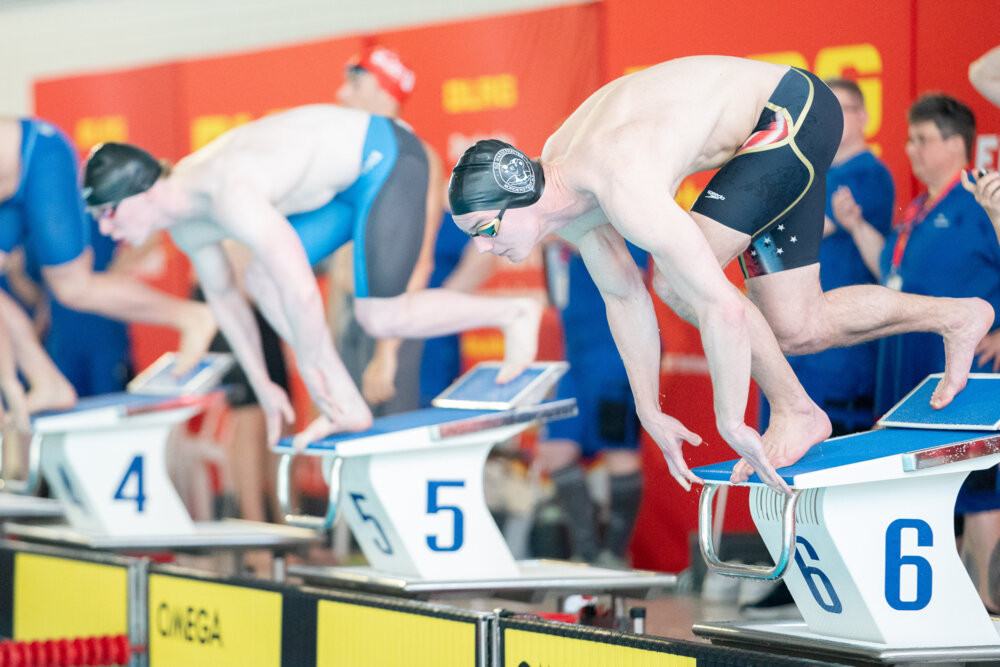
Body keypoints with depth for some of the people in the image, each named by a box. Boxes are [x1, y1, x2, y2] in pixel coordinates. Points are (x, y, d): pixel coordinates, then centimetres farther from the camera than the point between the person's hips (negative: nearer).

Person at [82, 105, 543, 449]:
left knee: (379, 318, -13)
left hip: (385, 156, -9)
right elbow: (221, 295, 14)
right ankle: (350, 409, 4)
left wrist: (310, 368, -19)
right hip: (351, 175, 9)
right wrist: (262, 385, 17)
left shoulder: (229, 194, -34)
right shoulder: (186, 226, -3)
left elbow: (300, 290, -35)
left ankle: (514, 315, 5)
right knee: (262, 281, 0)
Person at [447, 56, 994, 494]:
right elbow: (624, 296, 9)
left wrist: (732, 426, -28)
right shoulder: (560, 193, -6)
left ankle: (795, 412, -3)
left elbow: (723, 308, -37)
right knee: (796, 330, 11)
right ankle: (958, 316, 29)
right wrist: (650, 412, 10)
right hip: (780, 132, 9)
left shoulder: (625, 189, -36)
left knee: (679, 283, -20)